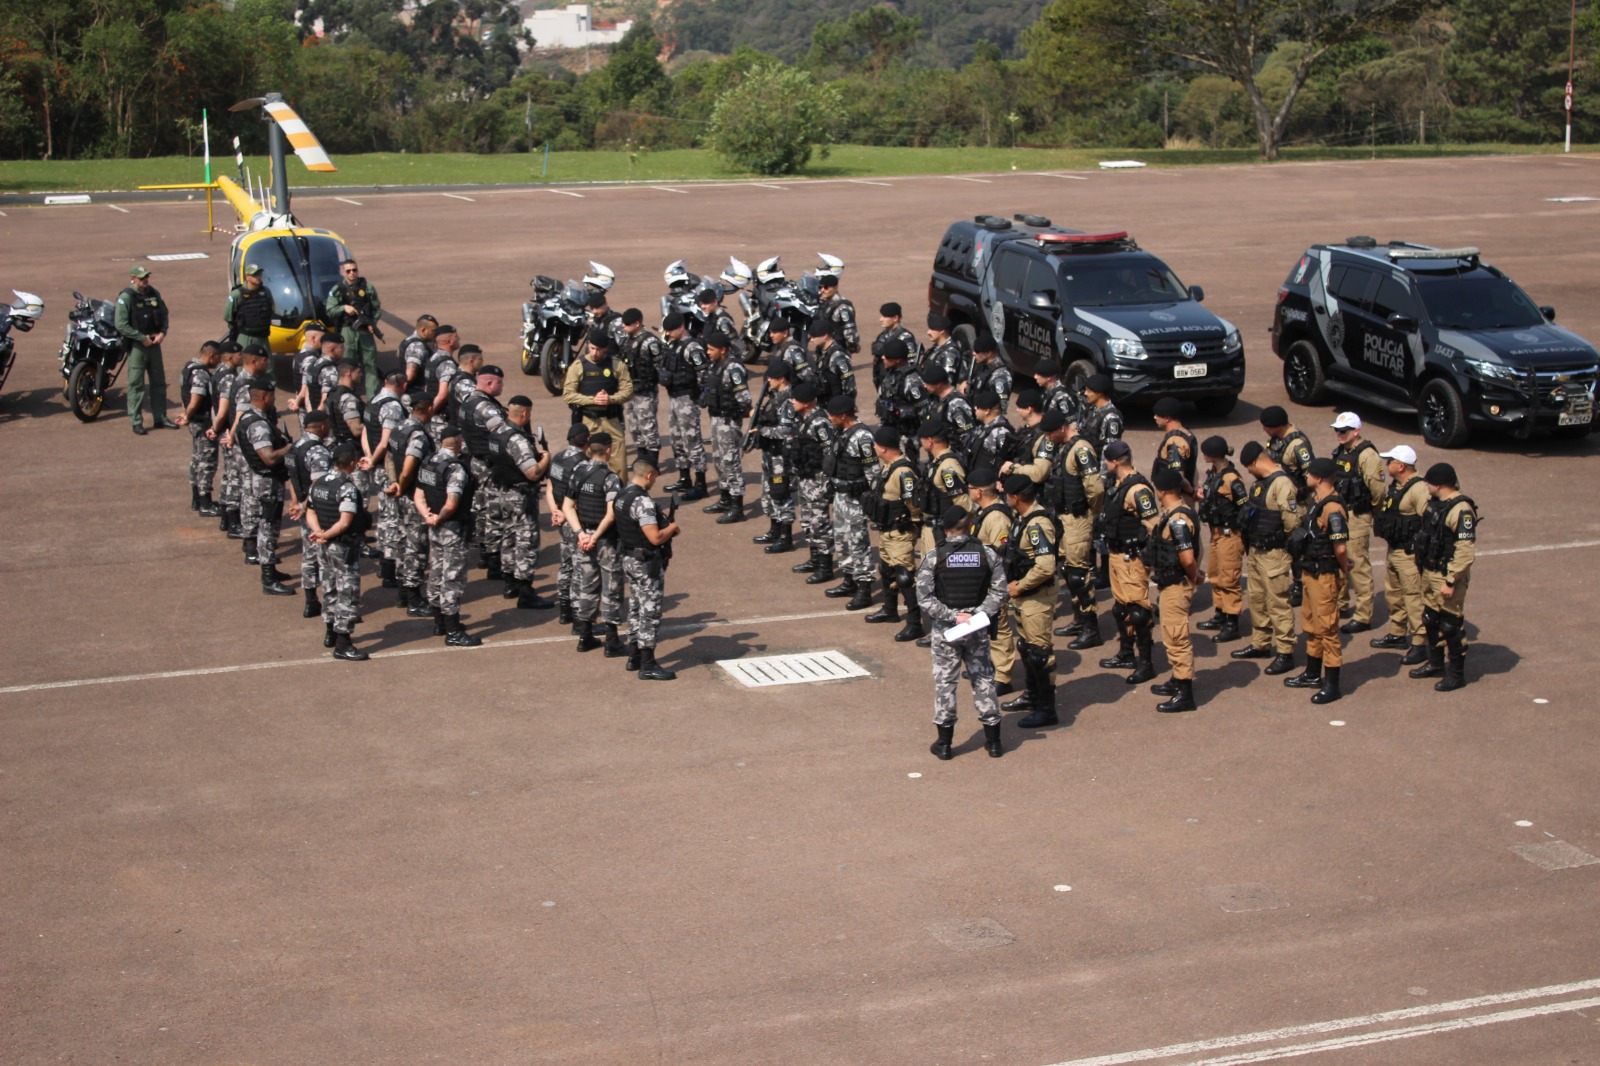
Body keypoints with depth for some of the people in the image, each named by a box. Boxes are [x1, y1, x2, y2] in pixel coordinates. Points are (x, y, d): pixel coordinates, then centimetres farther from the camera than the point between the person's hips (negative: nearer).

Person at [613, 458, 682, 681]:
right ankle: (647, 666, 2)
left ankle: (634, 657, 28)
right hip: (646, 564, -9)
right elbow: (655, 538, -27)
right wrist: (672, 528, -8)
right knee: (650, 613, -2)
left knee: (636, 609, 19)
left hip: (628, 560, 9)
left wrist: (664, 528, 8)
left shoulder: (621, 496, 6)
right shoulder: (643, 501, -24)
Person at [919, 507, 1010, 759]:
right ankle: (993, 740, 18)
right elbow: (999, 592, -6)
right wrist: (979, 614, -10)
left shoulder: (933, 558, -10)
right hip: (977, 629, 2)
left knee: (945, 682, 8)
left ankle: (944, 743, 13)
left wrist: (952, 616, -13)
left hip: (945, 630, -2)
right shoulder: (987, 554, -5)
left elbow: (925, 598, -14)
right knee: (983, 679, 13)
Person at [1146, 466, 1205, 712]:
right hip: (1170, 584, 10)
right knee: (1171, 637, 21)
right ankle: (1177, 681, 35)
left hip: (1176, 586, -10)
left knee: (1177, 638, -4)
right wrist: (1196, 574, 9)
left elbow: (1188, 558, -26)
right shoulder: (1172, 514, 7)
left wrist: (1195, 577, -10)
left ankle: (1185, 694, 1)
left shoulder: (1177, 520, -23)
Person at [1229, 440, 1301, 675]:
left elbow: (1292, 520, -24)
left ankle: (1285, 653, 0)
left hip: (1273, 553, -10)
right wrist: (1248, 542, 11)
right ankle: (1260, 644, 33)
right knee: (1257, 599, 19)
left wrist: (1280, 539, -7)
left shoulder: (1281, 483, -20)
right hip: (1255, 551, 10)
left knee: (1278, 603, -5)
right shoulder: (1260, 482, 9)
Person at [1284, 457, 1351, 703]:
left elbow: (1340, 547, -26)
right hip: (1310, 572, 10)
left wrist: (1344, 570, -10)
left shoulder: (1332, 508, -24)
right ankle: (1313, 675, 35)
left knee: (1327, 628, -3)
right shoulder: (1316, 501, 8)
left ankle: (1332, 685, 4)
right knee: (1311, 625, 21)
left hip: (1324, 576, -10)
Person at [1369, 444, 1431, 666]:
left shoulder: (1418, 489, -21)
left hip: (1409, 554, -10)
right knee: (1393, 594, 21)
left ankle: (1419, 645, -3)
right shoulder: (1394, 485, 10)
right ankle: (1397, 635, 35)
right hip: (1393, 550, 10)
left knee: (1414, 598, -7)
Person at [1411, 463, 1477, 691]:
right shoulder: (1435, 503, 7)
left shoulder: (1460, 510, -23)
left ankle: (1456, 674, 11)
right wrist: (1423, 567, 18)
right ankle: (1435, 663, 36)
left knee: (1451, 624, 0)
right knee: (1431, 619, 20)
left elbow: (1466, 551, -26)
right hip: (1430, 573, 10)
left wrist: (1451, 581, -25)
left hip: (1447, 576, -9)